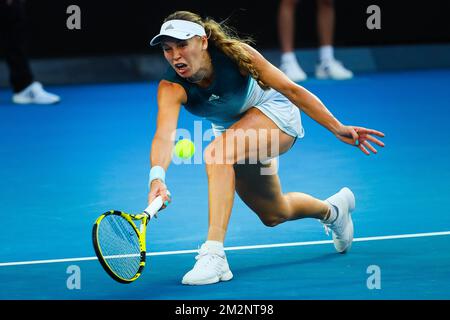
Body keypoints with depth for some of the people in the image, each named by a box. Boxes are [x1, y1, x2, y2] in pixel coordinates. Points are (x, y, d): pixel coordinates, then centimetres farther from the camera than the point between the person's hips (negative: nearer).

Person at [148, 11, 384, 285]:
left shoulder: (235, 54, -31)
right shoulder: (171, 87, -29)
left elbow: (291, 90, -21)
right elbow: (165, 134, -46)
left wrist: (337, 128, -22)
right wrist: (157, 177, -67)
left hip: (274, 112, -5)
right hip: (235, 131, 5)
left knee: (216, 153, -34)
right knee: (274, 215, 18)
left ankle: (214, 255, -38)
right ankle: (332, 209, 51)